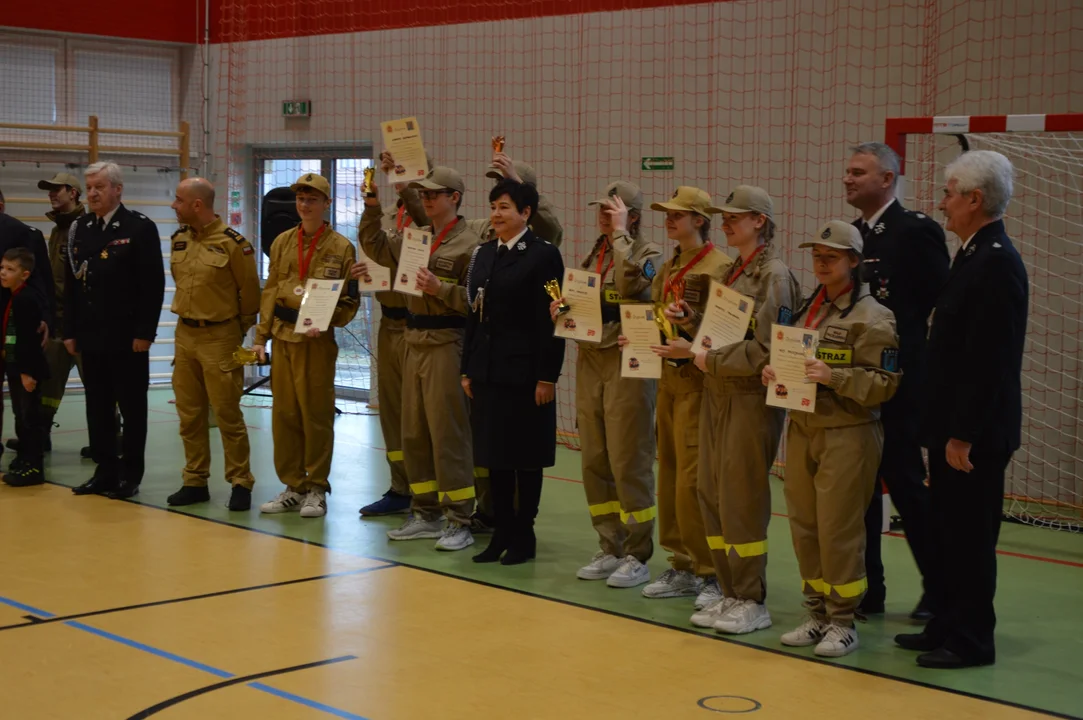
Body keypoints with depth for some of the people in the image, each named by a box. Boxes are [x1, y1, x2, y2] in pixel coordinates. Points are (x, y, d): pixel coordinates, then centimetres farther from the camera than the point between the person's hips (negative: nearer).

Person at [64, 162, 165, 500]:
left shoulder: (140, 227, -6)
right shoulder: (81, 229, 11)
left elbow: (153, 285, -10)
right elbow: (70, 284, 13)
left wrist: (144, 333, -15)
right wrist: (69, 331, 8)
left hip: (127, 338, -5)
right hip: (90, 336, 6)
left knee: (132, 408, 3)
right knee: (98, 407, 9)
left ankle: (131, 474, 11)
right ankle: (106, 470, 18)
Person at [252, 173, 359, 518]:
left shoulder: (341, 247, -3)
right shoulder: (282, 243, 10)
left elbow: (349, 301, -2)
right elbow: (270, 292, 12)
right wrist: (261, 337, 7)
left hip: (317, 341, -4)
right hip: (282, 338, 5)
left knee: (316, 415, 1)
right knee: (284, 414, 8)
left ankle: (316, 489, 12)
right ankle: (293, 486, 19)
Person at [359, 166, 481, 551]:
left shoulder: (468, 244, -9)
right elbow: (375, 245, 24)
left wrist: (440, 288, -24)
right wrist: (372, 206, 12)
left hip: (447, 343, -8)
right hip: (414, 342, 8)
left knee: (448, 433, -5)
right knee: (414, 432, 12)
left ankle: (460, 522, 2)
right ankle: (425, 515, 22)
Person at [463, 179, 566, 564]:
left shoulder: (544, 255, -8)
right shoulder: (484, 254, 12)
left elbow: (550, 320, -12)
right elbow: (474, 313, 14)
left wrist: (547, 376, -15)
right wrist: (467, 369, 11)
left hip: (524, 372, -6)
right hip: (488, 370, 6)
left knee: (526, 457, 3)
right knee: (494, 454, 10)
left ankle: (524, 535, 13)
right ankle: (502, 532, 19)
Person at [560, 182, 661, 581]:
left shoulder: (648, 253, -5)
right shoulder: (594, 255, 15)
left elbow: (630, 283, -27)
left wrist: (620, 233, -17)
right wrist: (562, 306, 1)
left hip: (628, 365, -7)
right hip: (590, 362, 7)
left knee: (629, 462, -3)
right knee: (594, 462, 9)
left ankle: (637, 553, 9)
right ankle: (610, 548, 19)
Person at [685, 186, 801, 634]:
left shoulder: (774, 276, -10)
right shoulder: (731, 273, 15)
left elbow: (765, 350, -18)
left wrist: (713, 361, -12)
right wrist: (702, 349, 2)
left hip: (751, 398, -8)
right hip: (716, 395, 8)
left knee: (741, 501, -4)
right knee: (712, 496, 9)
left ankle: (752, 602, 6)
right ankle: (730, 594, 19)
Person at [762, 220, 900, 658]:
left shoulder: (872, 317, -9)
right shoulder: (807, 309, 13)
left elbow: (883, 384, -13)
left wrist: (833, 376, -23)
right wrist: (774, 373, 3)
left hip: (848, 436, -7)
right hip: (802, 430, 7)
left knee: (838, 532, -3)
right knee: (804, 527, 11)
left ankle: (842, 622, 10)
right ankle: (817, 614, 23)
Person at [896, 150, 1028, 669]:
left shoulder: (996, 263, -18)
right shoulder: (975, 255, 13)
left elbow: (990, 361, -22)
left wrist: (963, 435, -21)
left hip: (975, 434, -10)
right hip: (954, 426, 10)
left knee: (970, 536, 0)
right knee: (949, 533, 16)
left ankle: (971, 641, 10)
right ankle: (945, 627, 26)